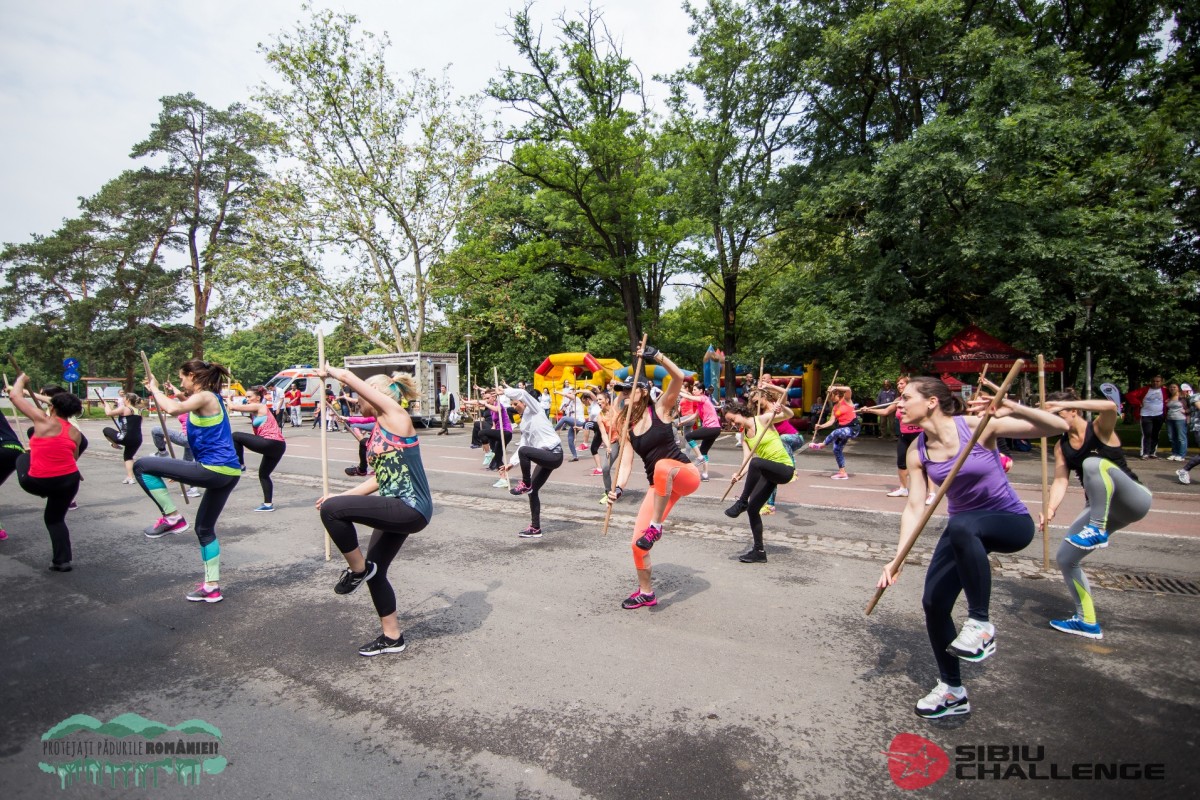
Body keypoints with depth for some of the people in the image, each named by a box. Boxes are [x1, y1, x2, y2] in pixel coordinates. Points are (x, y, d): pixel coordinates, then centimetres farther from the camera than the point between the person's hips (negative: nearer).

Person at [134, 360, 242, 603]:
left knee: (142, 466, -1)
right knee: (205, 529, 19)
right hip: (229, 472, 10)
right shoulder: (212, 398, 20)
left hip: (214, 470, -10)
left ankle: (171, 517, 1)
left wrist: (154, 389, -10)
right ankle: (212, 587, 23)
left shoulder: (204, 397, -7)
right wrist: (176, 393, 39)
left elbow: (174, 409, -27)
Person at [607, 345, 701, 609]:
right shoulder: (626, 427, 6)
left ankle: (656, 527, -26)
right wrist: (618, 488, -21)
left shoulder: (660, 409, -4)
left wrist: (657, 356, -25)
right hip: (659, 486, 5)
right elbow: (626, 462, -4)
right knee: (637, 543, -3)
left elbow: (679, 377, -19)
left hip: (685, 475, -5)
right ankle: (646, 592, 22)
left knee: (663, 466, -43)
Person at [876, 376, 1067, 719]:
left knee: (961, 525, -39)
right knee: (933, 602, -1)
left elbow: (1059, 426, -20)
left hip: (1011, 523, -5)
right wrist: (896, 560, -19)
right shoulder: (917, 452, -8)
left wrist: (1013, 408, -40)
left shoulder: (977, 425, -21)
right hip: (966, 529, 6)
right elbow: (914, 508, -10)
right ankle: (953, 691, 22)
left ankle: (981, 624, -20)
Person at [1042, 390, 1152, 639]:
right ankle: (1087, 622, 14)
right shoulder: (1061, 446, 6)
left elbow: (1110, 406, -35)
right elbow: (1060, 480, -6)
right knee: (1065, 558, 0)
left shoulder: (1100, 429, -10)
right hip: (1104, 508, 7)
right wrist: (1051, 508, -22)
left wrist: (1064, 404, -34)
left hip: (1134, 500, -7)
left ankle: (1097, 530, -32)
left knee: (1093, 463, -36)